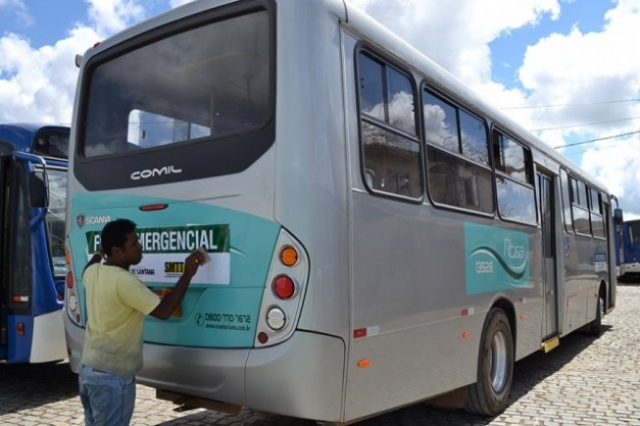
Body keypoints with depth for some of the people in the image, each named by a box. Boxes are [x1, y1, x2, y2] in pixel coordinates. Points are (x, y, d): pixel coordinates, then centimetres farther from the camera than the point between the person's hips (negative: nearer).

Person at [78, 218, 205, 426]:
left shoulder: (93, 271, 4)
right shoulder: (124, 281, -23)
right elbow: (163, 311, -22)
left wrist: (98, 254, 45)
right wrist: (187, 274, -17)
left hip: (88, 369, 10)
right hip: (112, 377, -9)